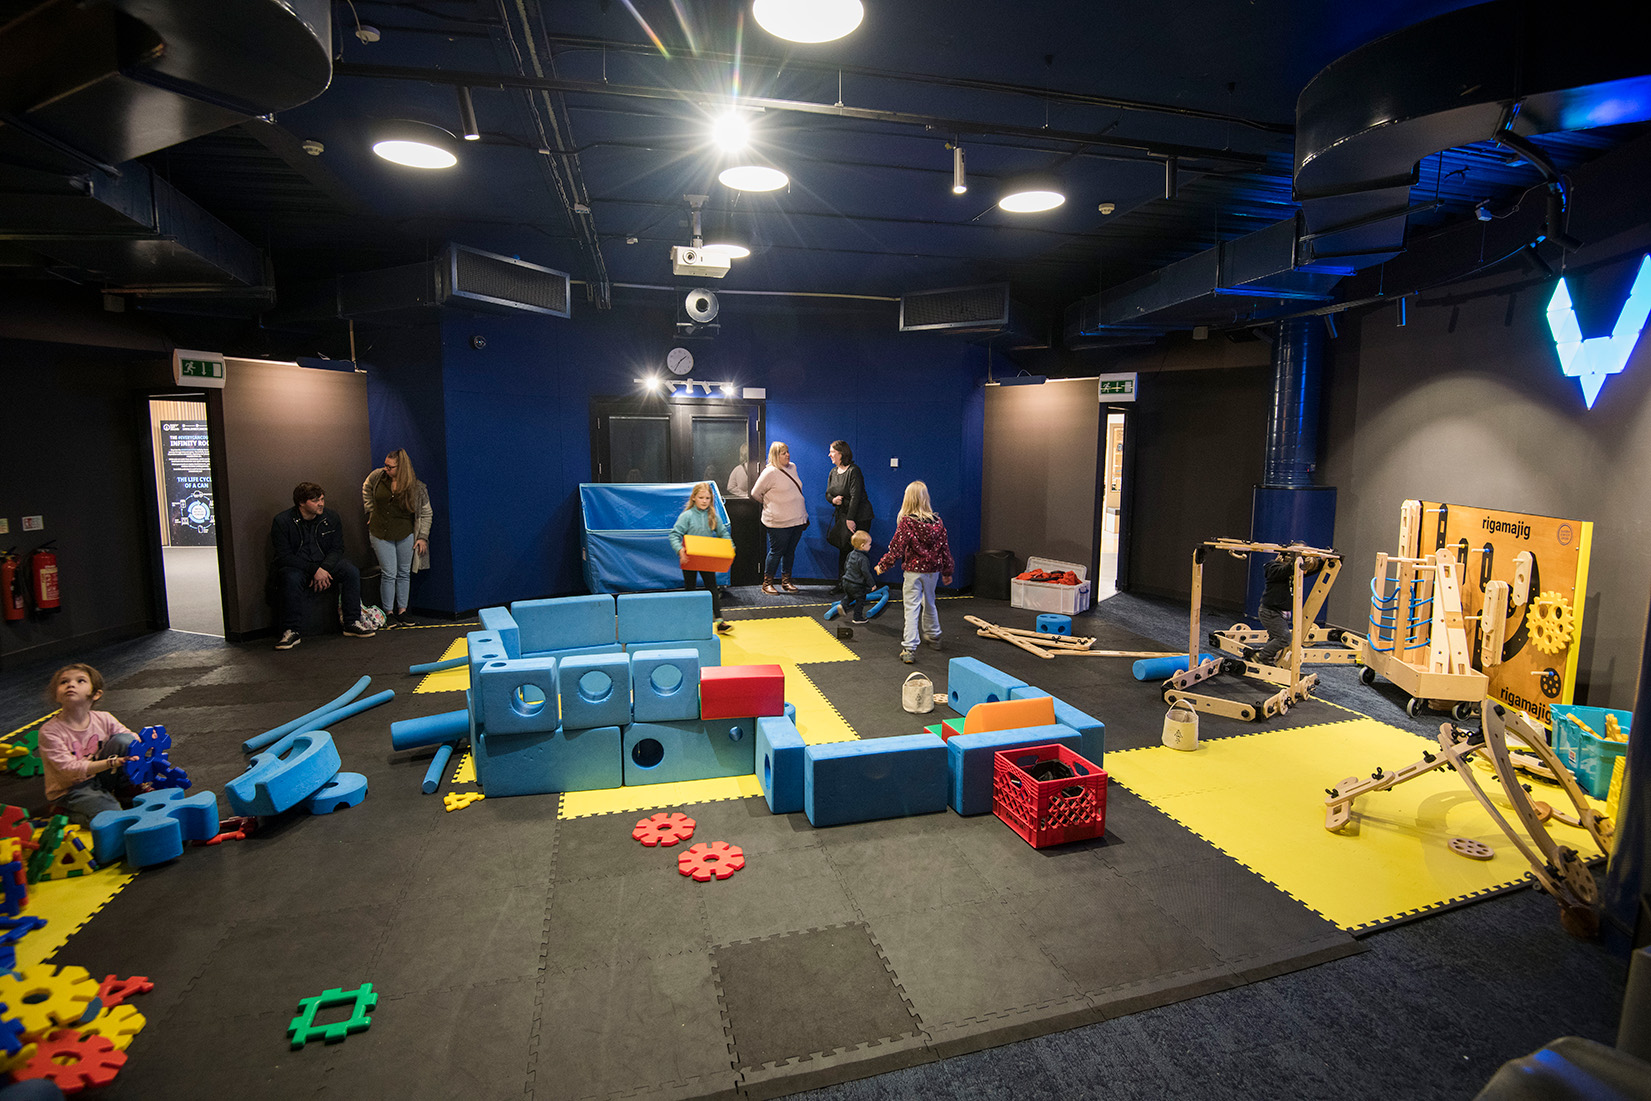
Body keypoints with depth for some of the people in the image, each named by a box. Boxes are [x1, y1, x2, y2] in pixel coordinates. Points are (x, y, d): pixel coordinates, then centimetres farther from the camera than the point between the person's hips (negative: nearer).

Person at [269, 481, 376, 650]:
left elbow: (337, 548, 1)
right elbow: (284, 556, -15)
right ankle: (290, 632, -27)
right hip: (295, 566, -4)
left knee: (352, 571, -21)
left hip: (324, 565, 4)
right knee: (291, 579, -36)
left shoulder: (331, 517, 0)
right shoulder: (281, 521, -12)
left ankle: (352, 623, -14)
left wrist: (324, 569, -18)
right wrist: (314, 570, -25)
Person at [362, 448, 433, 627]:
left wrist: (423, 537, -6)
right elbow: (366, 489, 18)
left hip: (405, 535, 0)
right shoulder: (377, 476, -6)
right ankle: (388, 613, 7)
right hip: (380, 534, 0)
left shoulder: (416, 487, -10)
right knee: (389, 574, -3)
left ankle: (402, 611, 17)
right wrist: (371, 510, 12)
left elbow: (426, 513, -2)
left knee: (404, 573, 7)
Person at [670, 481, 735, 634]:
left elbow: (723, 534, 10)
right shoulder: (687, 516, -11)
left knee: (713, 587, 1)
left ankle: (719, 620, 1)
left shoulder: (713, 516, 1)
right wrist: (680, 549, -30)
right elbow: (674, 535, -15)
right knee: (690, 589, 9)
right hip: (689, 560, -3)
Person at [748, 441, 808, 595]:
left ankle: (786, 581, 25)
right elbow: (755, 494, -8)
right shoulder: (770, 472, -14)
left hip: (797, 519, 7)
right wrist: (769, 504, 7)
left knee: (790, 551, 13)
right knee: (776, 552, 0)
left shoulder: (792, 467, 9)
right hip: (778, 523, -7)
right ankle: (767, 584, 13)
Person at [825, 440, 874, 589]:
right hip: (841, 515, 8)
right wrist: (833, 499, -8)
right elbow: (828, 493, 17)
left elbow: (855, 496, -19)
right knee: (843, 549, 10)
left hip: (858, 517, -8)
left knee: (855, 550, -8)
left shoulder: (853, 471, -14)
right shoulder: (833, 472, 11)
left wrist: (850, 519, -22)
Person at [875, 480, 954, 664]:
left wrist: (882, 566, 1)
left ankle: (909, 648, -7)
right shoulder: (937, 521, 0)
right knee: (929, 603, 24)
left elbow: (896, 548, -13)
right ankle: (933, 637, 41)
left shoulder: (906, 522, -14)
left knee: (912, 607, -3)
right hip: (933, 569, 5)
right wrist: (947, 572, 17)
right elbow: (944, 547, 6)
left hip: (914, 570, -5)